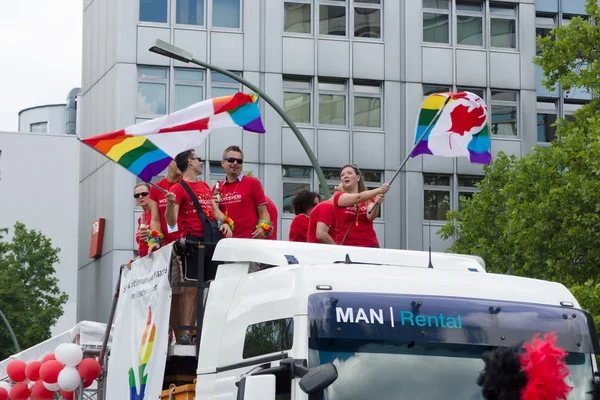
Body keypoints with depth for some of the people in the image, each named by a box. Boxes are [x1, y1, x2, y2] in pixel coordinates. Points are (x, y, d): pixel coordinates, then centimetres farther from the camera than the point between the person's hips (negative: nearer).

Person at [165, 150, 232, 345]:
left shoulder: (204, 186, 23)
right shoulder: (179, 188, -1)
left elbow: (214, 209, 23)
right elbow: (171, 222, -8)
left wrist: (224, 223, 2)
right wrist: (170, 204, -29)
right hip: (192, 240, -7)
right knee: (191, 287, -12)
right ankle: (185, 332, -14)